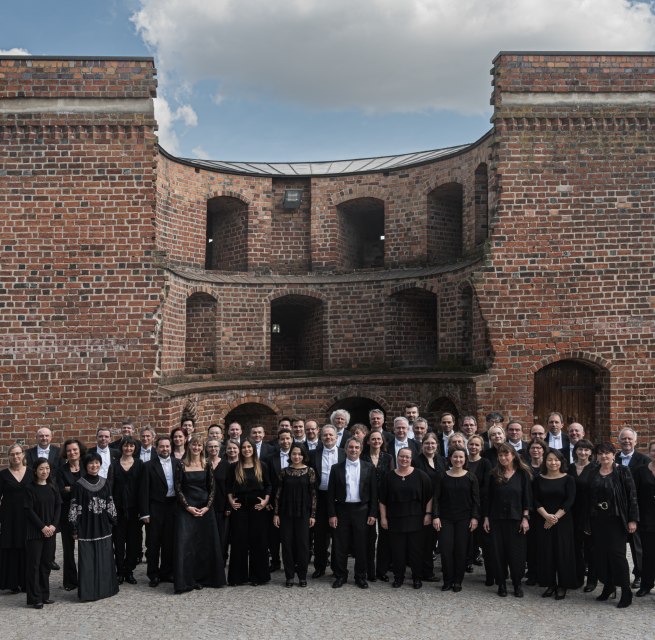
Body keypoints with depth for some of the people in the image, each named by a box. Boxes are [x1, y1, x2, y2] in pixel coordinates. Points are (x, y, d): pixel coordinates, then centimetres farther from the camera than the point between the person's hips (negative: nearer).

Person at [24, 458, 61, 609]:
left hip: (50, 531, 4)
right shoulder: (31, 489, -6)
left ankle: (44, 595, 17)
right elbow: (29, 510, -10)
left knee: (46, 563, 9)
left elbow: (58, 507, 6)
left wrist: (53, 525, -8)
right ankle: (35, 598, 2)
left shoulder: (52, 488, 7)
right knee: (34, 563, -2)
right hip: (35, 532, -4)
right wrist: (42, 527, -14)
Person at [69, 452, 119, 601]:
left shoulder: (104, 482, 6)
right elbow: (74, 507, -6)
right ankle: (87, 591, 7)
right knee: (87, 560, -1)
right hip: (86, 528, -4)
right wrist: (74, 529, -8)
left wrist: (113, 521, 9)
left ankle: (105, 588, 19)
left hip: (103, 527, 4)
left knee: (105, 559, 8)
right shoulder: (79, 485, -7)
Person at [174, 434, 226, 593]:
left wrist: (207, 507, -9)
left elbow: (212, 488, 4)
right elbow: (178, 489, -2)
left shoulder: (207, 466, 5)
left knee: (205, 544, 4)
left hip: (205, 508, 2)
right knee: (185, 544, -7)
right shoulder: (181, 466, 0)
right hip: (186, 508, -2)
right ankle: (185, 581, 0)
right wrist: (187, 507, -11)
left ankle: (202, 578, 16)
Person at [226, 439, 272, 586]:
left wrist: (266, 500, -6)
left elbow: (268, 485, 6)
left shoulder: (262, 466, 4)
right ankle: (238, 576, 11)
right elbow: (229, 487, 10)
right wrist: (231, 501, -3)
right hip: (239, 507, 1)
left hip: (257, 507, -1)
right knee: (239, 541, 2)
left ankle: (257, 575, 13)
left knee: (258, 541, 3)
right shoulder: (234, 468, 7)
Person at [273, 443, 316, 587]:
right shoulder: (284, 472, 2)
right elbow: (278, 493, 4)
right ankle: (289, 576, 13)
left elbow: (313, 494, 0)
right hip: (286, 513, 1)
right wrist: (276, 513, 0)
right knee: (287, 544, 3)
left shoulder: (310, 471, -1)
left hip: (303, 513, -1)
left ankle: (302, 576, 12)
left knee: (302, 543, 0)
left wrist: (313, 515, -4)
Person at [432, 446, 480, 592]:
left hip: (464, 519, 0)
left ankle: (458, 581, 15)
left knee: (461, 550, 2)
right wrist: (435, 517, -7)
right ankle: (448, 581, 9)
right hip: (446, 518, 0)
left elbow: (476, 499, 1)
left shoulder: (471, 477, 1)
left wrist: (475, 518, -7)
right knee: (445, 549, -4)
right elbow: (436, 498, 2)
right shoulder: (442, 477, 2)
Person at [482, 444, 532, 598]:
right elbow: (488, 497, 8)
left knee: (516, 553, 1)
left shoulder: (522, 474, 0)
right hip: (497, 519, 2)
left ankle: (517, 584, 15)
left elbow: (527, 498, -1)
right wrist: (486, 518, 4)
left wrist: (525, 518, -7)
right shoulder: (495, 474, 5)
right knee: (498, 552, 4)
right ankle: (501, 584, 15)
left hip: (516, 519, -2)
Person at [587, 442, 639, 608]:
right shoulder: (593, 473, 7)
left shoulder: (622, 471, -4)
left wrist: (633, 519, -12)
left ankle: (626, 592, 3)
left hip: (616, 520, -4)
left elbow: (632, 496, -7)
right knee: (601, 554, 6)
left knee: (617, 554, -6)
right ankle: (608, 588, 19)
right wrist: (587, 522, 8)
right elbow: (588, 498, 10)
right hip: (598, 521, 4)